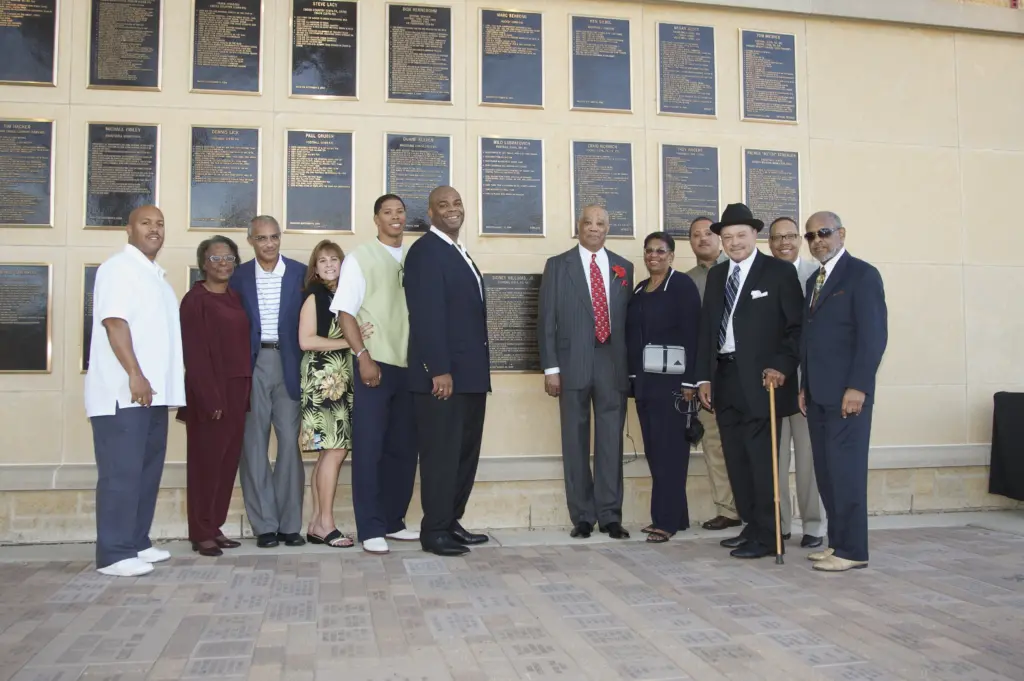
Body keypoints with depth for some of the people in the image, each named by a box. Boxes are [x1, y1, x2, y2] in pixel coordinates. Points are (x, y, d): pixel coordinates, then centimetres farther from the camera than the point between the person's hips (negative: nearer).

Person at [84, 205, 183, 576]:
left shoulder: (157, 275, 20)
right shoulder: (118, 267, -7)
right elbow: (114, 322, -17)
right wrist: (135, 375, -23)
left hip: (154, 391, 9)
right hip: (122, 392, -9)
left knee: (147, 470, 12)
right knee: (122, 472, -7)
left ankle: (137, 542, 20)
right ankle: (114, 553, -2)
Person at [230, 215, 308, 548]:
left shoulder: (300, 273, 5)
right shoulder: (238, 276, 6)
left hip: (289, 363, 0)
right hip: (252, 364, 0)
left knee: (291, 442, -1)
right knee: (254, 443, 1)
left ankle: (289, 523, 8)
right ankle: (265, 524, 8)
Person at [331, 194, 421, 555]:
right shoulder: (359, 258, 0)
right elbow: (346, 312, -5)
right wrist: (364, 357, -14)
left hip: (410, 365, 4)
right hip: (375, 364, -4)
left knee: (404, 447, 9)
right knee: (369, 447, -2)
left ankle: (393, 521, 21)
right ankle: (371, 529, 5)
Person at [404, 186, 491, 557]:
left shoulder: (461, 254, 20)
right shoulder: (425, 251, -9)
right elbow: (427, 316, -18)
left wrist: (479, 370, 15)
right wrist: (439, 370, -24)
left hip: (470, 372, 9)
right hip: (442, 373, -9)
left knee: (465, 451, 13)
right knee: (440, 453, -3)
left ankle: (452, 522, 23)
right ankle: (435, 530, 7)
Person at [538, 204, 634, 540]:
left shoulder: (623, 267, 12)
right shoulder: (558, 265, 4)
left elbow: (629, 318, 11)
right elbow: (547, 320, 0)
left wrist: (631, 364, 5)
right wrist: (551, 367, -6)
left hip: (613, 364, 2)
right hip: (573, 364, -2)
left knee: (611, 441, 4)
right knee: (575, 442, 4)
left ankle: (610, 515, 12)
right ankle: (582, 516, 14)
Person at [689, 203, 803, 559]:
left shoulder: (779, 271, -1)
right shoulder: (716, 275, 16)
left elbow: (797, 326, -4)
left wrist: (781, 366, -15)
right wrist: (704, 377, 9)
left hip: (759, 378, -6)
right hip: (724, 377, 6)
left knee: (761, 459, -6)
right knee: (736, 459, 9)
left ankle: (766, 536, 2)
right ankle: (751, 526, 20)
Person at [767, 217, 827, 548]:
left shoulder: (818, 274, 0)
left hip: (808, 376, -2)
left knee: (809, 455, 6)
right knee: (774, 455, 6)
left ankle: (813, 525, 16)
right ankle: (778, 524, 17)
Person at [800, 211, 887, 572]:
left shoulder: (862, 274, -5)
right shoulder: (814, 281, 20)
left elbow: (874, 335, -13)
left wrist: (858, 387, -18)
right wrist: (804, 386, 13)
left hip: (847, 392, -8)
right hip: (817, 393, 8)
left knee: (846, 468, -5)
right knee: (826, 470, 9)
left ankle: (852, 550, 2)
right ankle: (837, 541, 16)